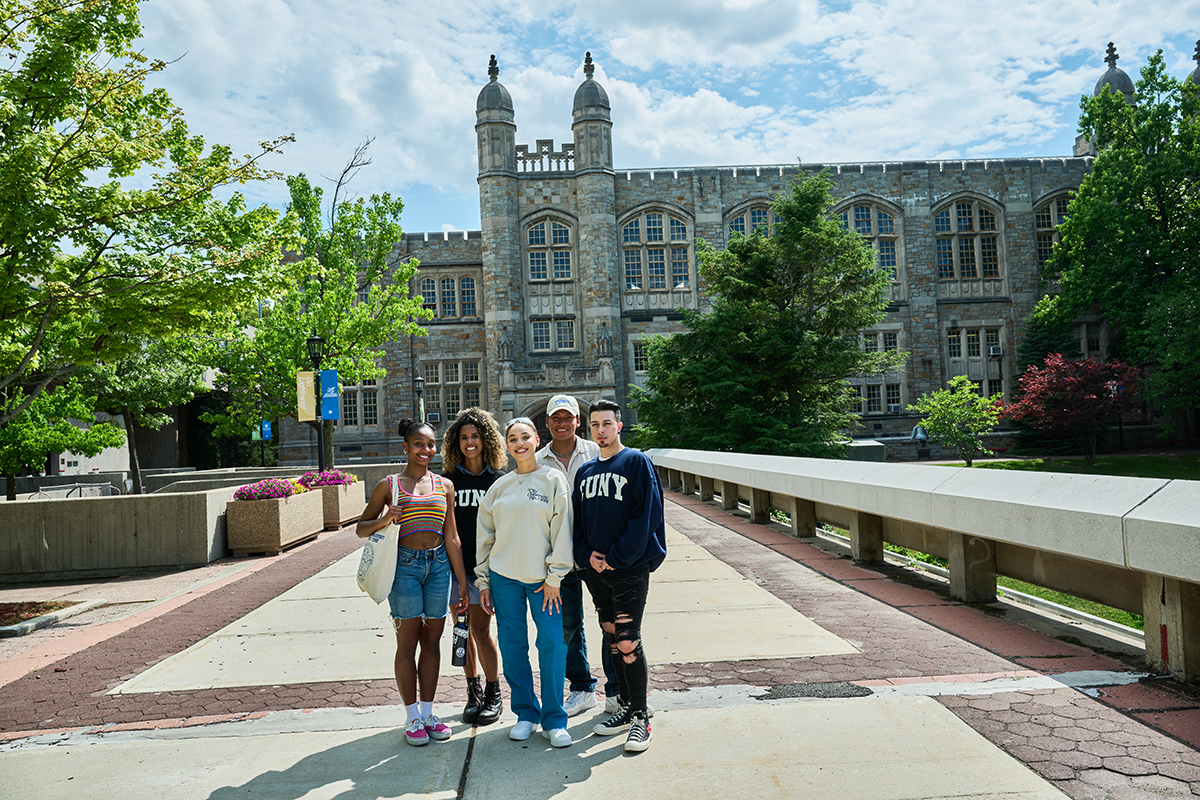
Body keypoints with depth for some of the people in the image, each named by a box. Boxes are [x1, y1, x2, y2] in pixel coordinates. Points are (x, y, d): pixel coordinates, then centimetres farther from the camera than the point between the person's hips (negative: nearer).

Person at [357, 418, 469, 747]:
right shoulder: (389, 485, 1)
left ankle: (427, 713, 21)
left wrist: (462, 581, 7)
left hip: (439, 565, 3)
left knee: (432, 640, 9)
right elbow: (361, 529, 6)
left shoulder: (445, 485, 8)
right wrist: (384, 520, -16)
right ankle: (413, 718, 15)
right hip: (404, 565, -3)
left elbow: (451, 537, 9)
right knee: (407, 642, 2)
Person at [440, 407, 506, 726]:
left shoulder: (498, 480, 1)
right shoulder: (448, 480, 5)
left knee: (481, 630, -3)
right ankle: (473, 692, 23)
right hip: (454, 565, 3)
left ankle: (494, 694, 14)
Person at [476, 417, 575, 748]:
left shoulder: (553, 480, 0)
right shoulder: (499, 487, 8)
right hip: (504, 577, 3)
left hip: (542, 579, -2)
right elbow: (485, 536, 12)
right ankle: (525, 713, 22)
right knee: (512, 647, 6)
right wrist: (482, 581, 9)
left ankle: (554, 719, 10)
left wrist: (554, 577, -7)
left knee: (552, 645, -5)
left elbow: (561, 530, -3)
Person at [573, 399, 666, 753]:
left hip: (630, 569, -6)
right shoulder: (585, 471, 13)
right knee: (612, 640, 12)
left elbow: (647, 515, -12)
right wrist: (586, 554, -2)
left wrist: (616, 557, -13)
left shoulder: (637, 462, -5)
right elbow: (577, 519, 15)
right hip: (595, 570, 6)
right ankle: (628, 707, 26)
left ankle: (641, 717, 7)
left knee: (628, 643, -7)